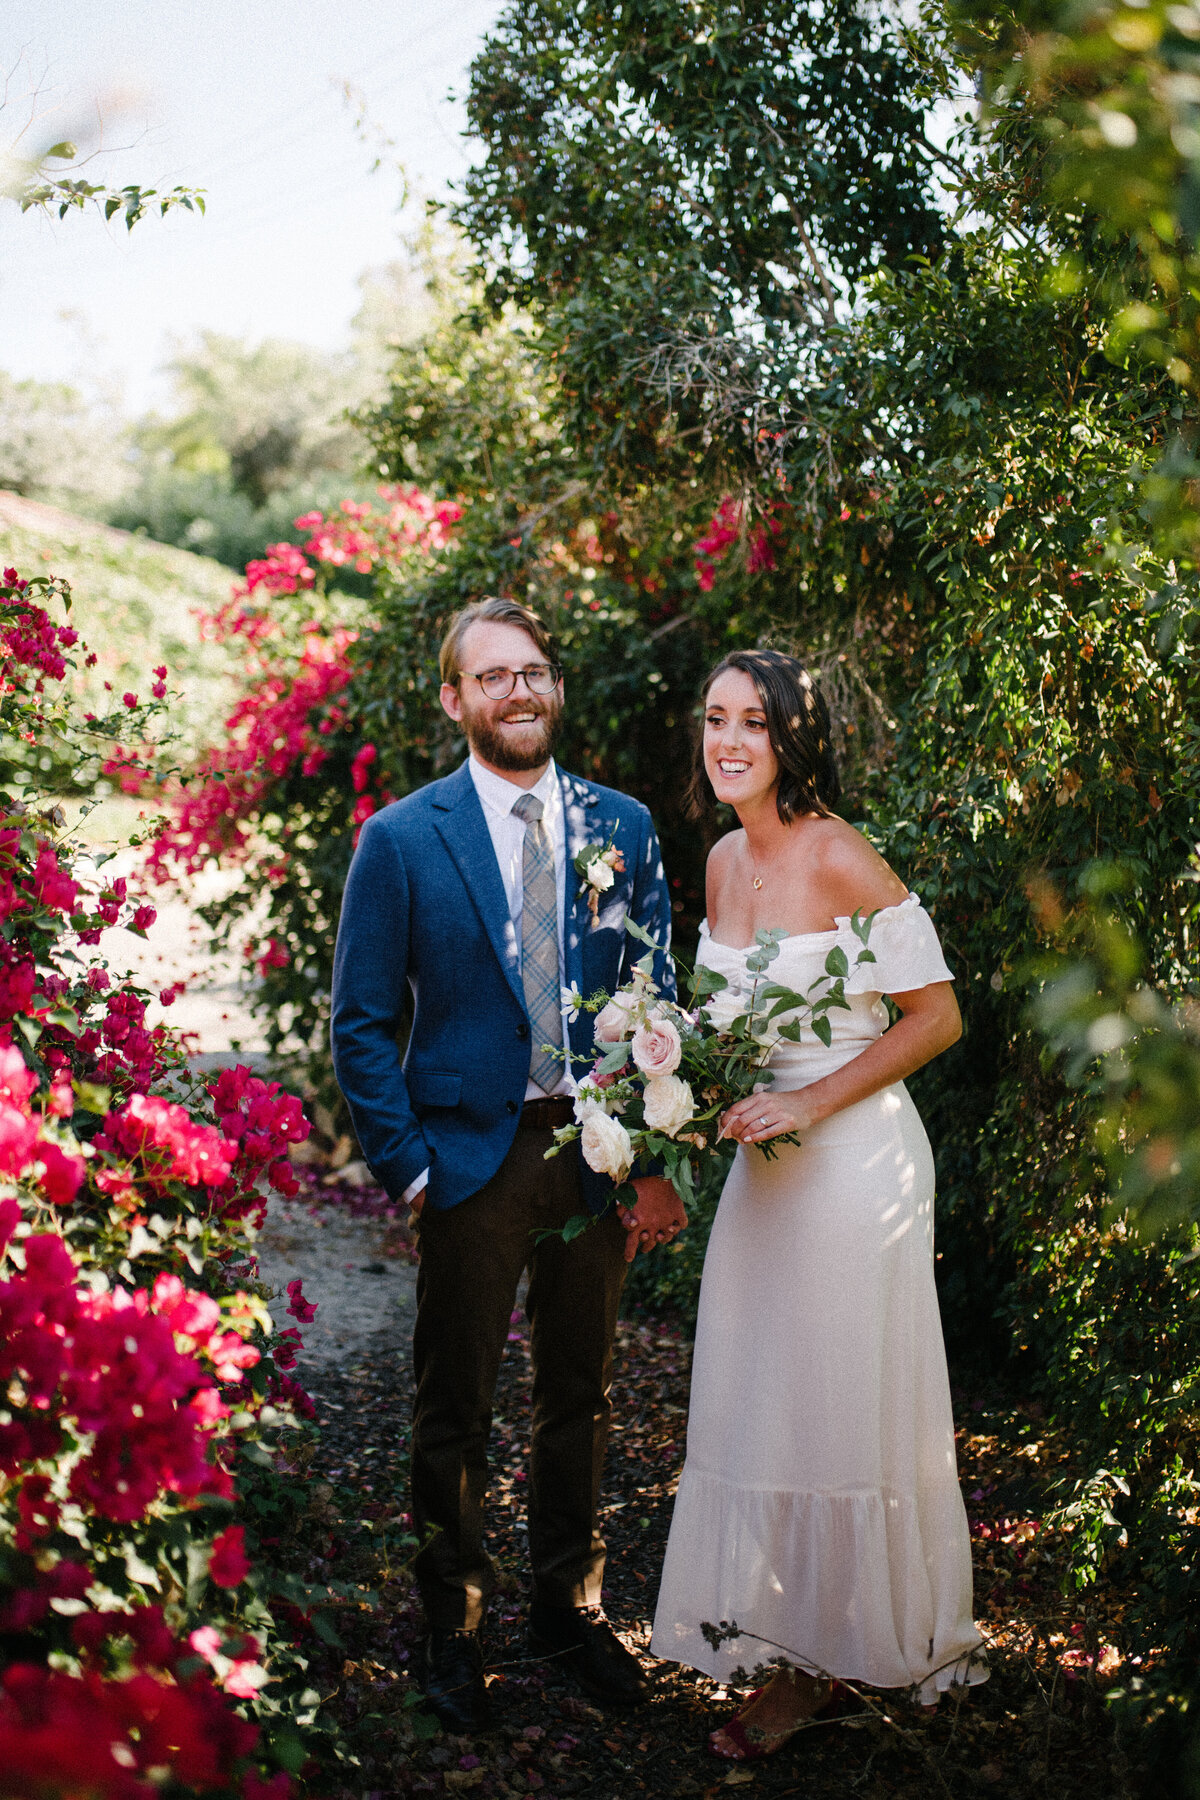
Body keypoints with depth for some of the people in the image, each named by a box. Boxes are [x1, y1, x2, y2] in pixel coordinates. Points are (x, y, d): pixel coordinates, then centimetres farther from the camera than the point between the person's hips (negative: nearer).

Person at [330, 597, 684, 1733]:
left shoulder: (622, 827, 3)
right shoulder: (403, 839, -5)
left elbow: (657, 1000, 5)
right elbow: (362, 1023, -3)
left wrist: (657, 1162, -2)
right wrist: (407, 1165, -10)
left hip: (597, 1154, 3)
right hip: (471, 1158, -2)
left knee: (580, 1396, 16)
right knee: (453, 1411, 10)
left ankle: (569, 1605, 35)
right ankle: (454, 1628, 29)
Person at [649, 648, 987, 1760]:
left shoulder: (841, 860, -16)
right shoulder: (722, 862, 7)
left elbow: (935, 1015, -14)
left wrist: (811, 1103, -18)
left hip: (853, 1159, -8)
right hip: (767, 1159, 8)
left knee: (841, 1409, 4)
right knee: (760, 1404, 12)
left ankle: (828, 1659, 21)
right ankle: (799, 1647, 27)